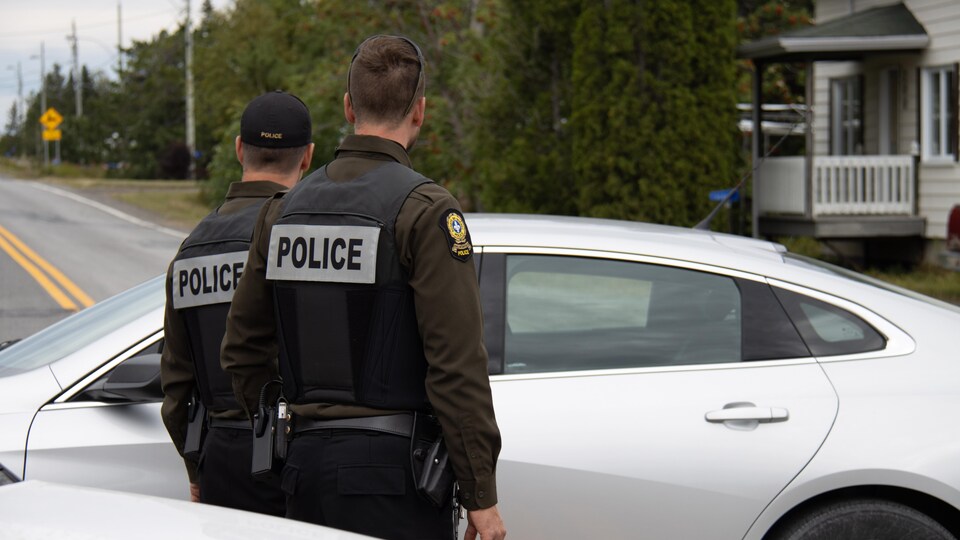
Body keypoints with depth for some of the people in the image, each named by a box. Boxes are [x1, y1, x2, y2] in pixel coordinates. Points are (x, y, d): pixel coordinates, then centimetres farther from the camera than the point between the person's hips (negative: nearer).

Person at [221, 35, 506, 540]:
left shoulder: (283, 208, 11)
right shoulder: (424, 210, -10)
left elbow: (242, 351, 16)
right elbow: (456, 364, -14)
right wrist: (481, 496, -10)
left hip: (305, 462, 6)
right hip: (390, 470, -6)